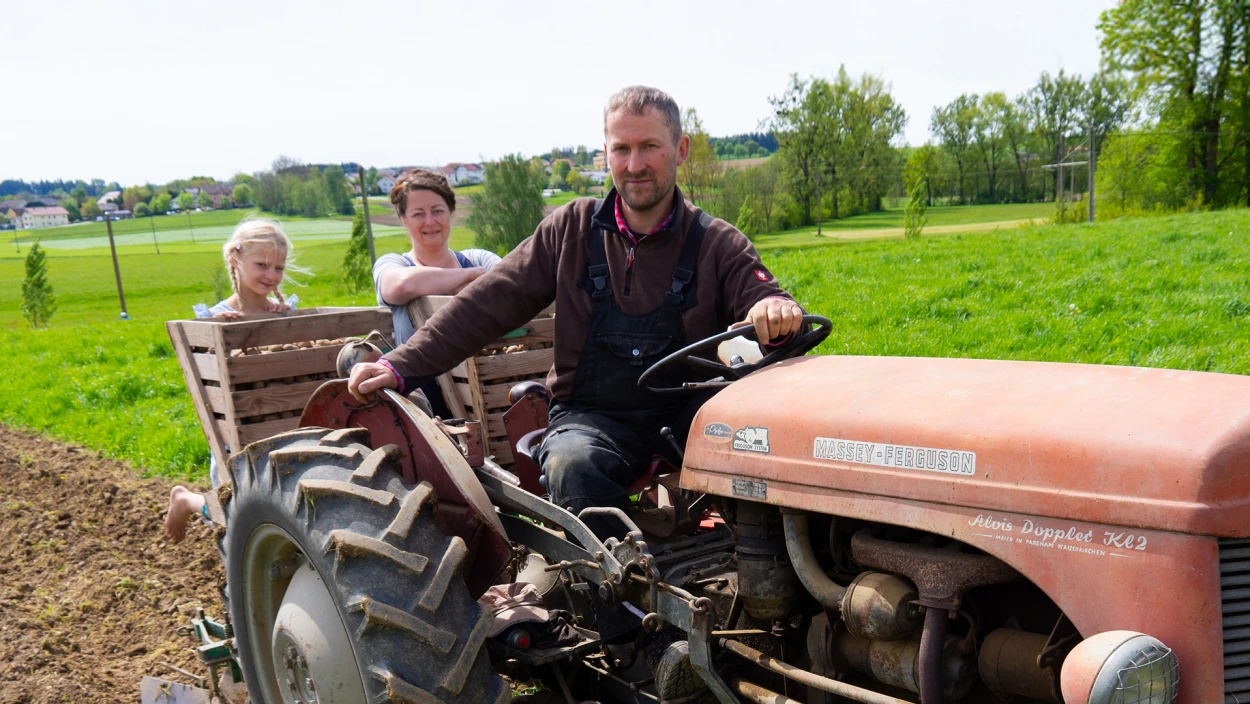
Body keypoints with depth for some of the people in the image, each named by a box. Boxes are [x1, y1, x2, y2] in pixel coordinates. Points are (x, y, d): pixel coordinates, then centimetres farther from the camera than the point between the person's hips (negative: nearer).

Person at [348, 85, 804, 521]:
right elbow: (489, 304, 3)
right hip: (591, 415, 0)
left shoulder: (717, 245, 4)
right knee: (574, 464, -34)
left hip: (688, 415, 0)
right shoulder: (572, 230, 6)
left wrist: (775, 311, -34)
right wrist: (401, 366, -7)